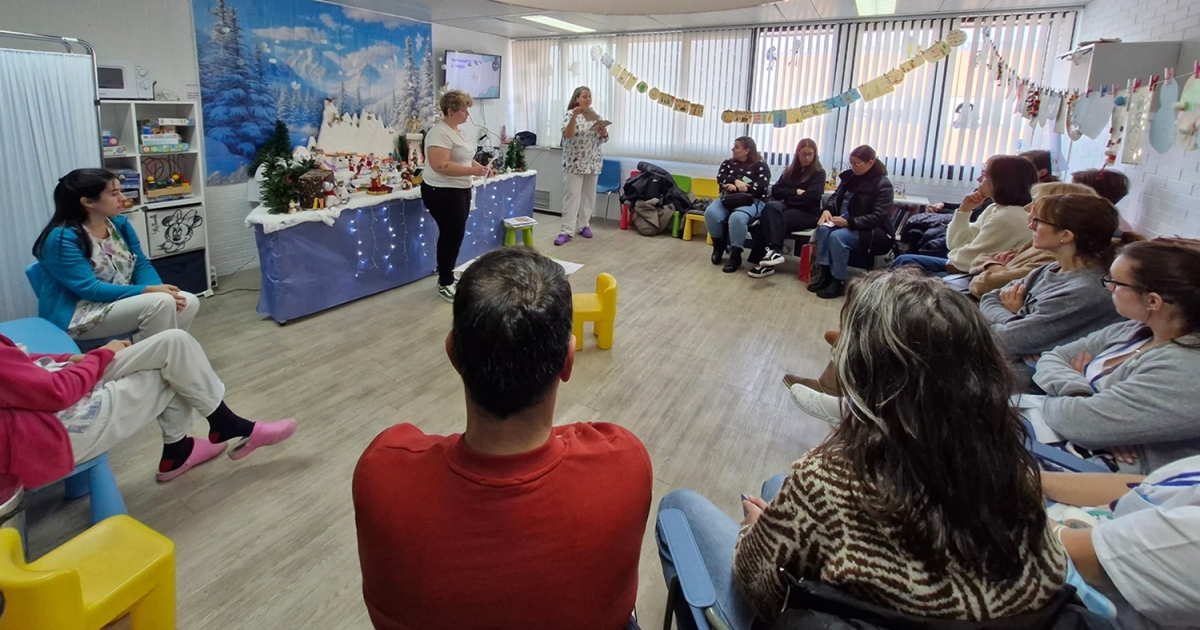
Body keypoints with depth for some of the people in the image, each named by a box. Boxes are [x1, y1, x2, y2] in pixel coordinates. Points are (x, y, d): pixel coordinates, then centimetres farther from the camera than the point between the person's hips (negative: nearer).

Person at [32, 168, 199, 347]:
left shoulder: (120, 224, 4)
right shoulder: (62, 238, -17)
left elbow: (142, 265, 4)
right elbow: (90, 289, -22)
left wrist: (159, 290, -18)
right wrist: (148, 291, -28)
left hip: (123, 304, 7)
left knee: (188, 302, -15)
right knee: (159, 303, -29)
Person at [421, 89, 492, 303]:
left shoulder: (456, 130, 12)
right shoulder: (439, 133, -20)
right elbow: (440, 165, -29)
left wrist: (480, 166, 6)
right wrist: (472, 171, -29)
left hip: (459, 190, 10)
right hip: (442, 192, -10)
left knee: (454, 235, 15)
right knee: (451, 236, -4)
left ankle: (446, 276, 27)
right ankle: (445, 284, 7)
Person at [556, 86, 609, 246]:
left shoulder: (595, 116, 11)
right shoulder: (571, 114, -4)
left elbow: (604, 139, 11)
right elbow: (567, 134, -19)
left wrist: (604, 131, -11)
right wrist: (575, 116, -30)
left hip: (593, 163, 5)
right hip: (575, 163, -5)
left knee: (589, 195, 9)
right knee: (572, 195, -9)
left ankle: (583, 225, 21)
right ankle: (566, 231, -10)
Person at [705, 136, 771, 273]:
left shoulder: (760, 165, 7)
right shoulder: (727, 163, 20)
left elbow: (762, 186, -8)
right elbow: (721, 178, 2)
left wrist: (737, 187, -13)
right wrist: (736, 181, -17)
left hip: (752, 201, -4)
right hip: (728, 199, 4)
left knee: (737, 217, -38)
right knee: (710, 213, -28)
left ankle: (735, 256, -27)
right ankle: (718, 245, -4)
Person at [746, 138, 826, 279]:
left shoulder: (819, 173, 5)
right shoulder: (790, 170, 18)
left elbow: (811, 197, -11)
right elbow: (775, 191, 8)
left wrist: (788, 197, -4)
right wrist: (796, 192, -5)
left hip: (807, 213, -4)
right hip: (787, 208, 4)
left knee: (770, 218, -31)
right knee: (771, 206, -33)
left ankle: (764, 257, -33)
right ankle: (773, 250, -45)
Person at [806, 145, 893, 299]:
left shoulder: (883, 185, -12)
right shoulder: (850, 176, 7)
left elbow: (878, 217, -18)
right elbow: (835, 198, 15)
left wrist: (849, 222, -29)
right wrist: (827, 210, -9)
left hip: (873, 232, -6)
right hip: (844, 222, 6)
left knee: (837, 236, -32)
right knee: (823, 229, -25)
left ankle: (838, 282, -24)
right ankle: (825, 275, -21)